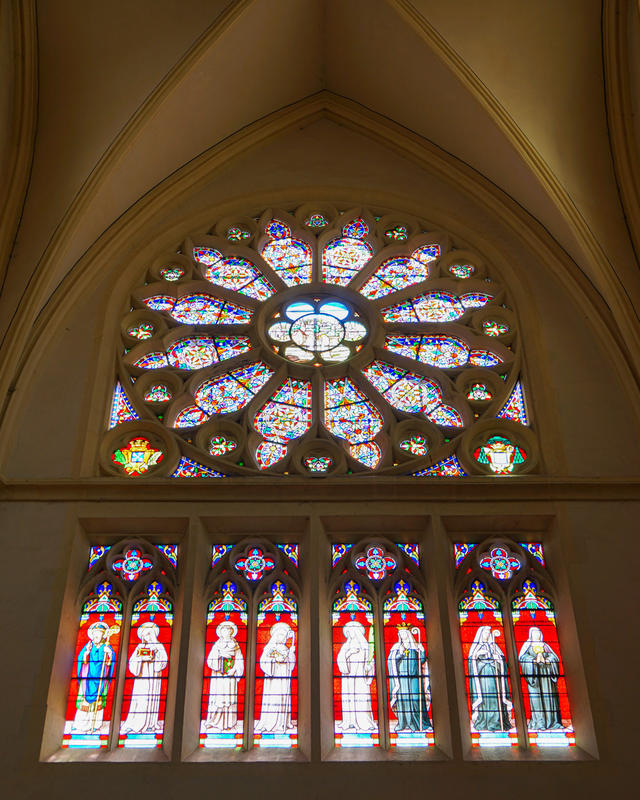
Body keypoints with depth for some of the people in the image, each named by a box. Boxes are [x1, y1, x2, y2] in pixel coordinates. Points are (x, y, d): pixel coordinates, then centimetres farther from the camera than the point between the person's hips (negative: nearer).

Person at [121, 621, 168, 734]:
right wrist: (142, 658, -11)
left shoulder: (159, 646, 7)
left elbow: (164, 660, -2)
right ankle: (136, 724, 1)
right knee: (139, 699, -4)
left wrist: (153, 659, -14)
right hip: (141, 676, 2)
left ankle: (150, 724, 2)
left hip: (153, 676, -2)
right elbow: (132, 660, 5)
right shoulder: (140, 647, 14)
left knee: (151, 699, -5)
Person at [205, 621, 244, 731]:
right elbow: (210, 660, 0)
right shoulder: (217, 645, 8)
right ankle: (214, 721, 0)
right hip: (218, 676, 0)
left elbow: (239, 661, 4)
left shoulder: (235, 646, 10)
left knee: (229, 696, -4)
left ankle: (228, 723, -1)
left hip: (230, 675, 0)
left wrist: (234, 670, -10)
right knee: (218, 696, -6)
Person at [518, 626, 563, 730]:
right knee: (536, 695, -11)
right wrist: (534, 660, -13)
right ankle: (538, 722, -13)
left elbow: (554, 657, 12)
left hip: (546, 671, 3)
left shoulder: (544, 645, 21)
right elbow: (522, 657, 0)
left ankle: (551, 721, -3)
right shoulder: (527, 645, 13)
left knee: (549, 694, -5)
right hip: (533, 672, -3)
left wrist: (546, 660, -7)